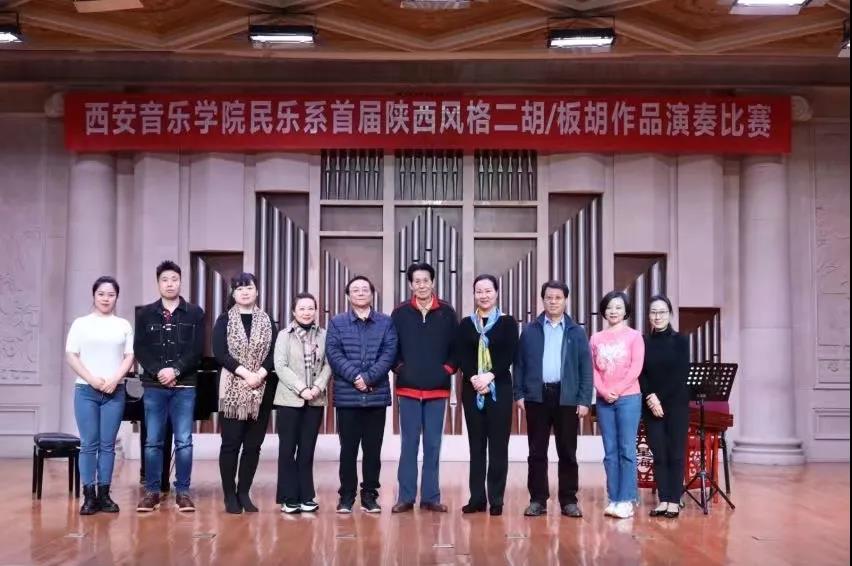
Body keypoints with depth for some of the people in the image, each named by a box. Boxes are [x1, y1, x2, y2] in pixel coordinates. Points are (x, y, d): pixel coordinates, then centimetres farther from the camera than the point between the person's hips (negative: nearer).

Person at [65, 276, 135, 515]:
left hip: (115, 391, 1)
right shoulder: (81, 323, 7)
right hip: (86, 390, -1)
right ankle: (89, 495, 2)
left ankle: (104, 494, 6)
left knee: (107, 444, 2)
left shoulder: (123, 325, 9)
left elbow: (130, 357, 4)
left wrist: (115, 380, -11)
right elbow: (71, 356, 1)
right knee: (88, 444, -2)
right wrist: (92, 379, -11)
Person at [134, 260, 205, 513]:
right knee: (153, 442, 4)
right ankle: (152, 491, 12)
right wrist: (159, 372, -13)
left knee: (184, 442, 0)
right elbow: (140, 350, 0)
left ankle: (182, 491, 7)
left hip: (184, 386, -1)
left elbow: (197, 350, -3)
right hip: (154, 386, 1)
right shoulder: (145, 314, 7)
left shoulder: (195, 313, 4)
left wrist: (176, 370, -15)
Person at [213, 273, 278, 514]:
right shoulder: (225, 320, 3)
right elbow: (219, 353, -7)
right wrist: (245, 373, -17)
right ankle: (230, 495, 7)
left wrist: (259, 374, -16)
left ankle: (244, 493, 14)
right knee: (231, 443, -1)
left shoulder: (267, 321, 9)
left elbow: (274, 354, 1)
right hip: (232, 390, -2)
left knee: (253, 444, 5)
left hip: (261, 391, 2)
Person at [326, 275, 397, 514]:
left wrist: (369, 377, -15)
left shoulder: (386, 322, 7)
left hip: (377, 395, 1)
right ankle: (346, 496, 13)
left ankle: (370, 495, 15)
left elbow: (389, 353, -3)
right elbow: (333, 353, -4)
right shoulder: (337, 322, 7)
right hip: (347, 395, -1)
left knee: (373, 449, 6)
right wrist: (355, 376, -16)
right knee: (348, 448, 4)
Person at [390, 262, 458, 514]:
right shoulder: (400, 313, 3)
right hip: (408, 388, 0)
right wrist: (399, 368, -6)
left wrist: (448, 369, -6)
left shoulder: (447, 312, 3)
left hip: (437, 389, 1)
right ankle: (405, 497, 10)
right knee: (409, 443, 3)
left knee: (433, 444, 5)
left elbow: (457, 346, 6)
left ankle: (431, 496, 13)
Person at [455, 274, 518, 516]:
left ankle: (496, 499, 5)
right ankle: (477, 497, 10)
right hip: (472, 389, 2)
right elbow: (461, 357, 0)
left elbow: (509, 356, -5)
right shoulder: (466, 324, 9)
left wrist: (489, 376, -18)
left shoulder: (508, 322, 4)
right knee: (476, 444, 6)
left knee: (498, 444, -1)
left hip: (499, 389, -2)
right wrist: (474, 378, -16)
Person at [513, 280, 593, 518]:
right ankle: (538, 499, 11)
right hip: (536, 396, 1)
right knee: (537, 452, 4)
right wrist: (519, 394, -2)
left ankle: (569, 500, 12)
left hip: (567, 398, 0)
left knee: (567, 452, 5)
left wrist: (584, 400, -4)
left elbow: (586, 368, 3)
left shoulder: (577, 332, 6)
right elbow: (520, 364, 7)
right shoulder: (530, 330, 8)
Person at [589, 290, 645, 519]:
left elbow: (636, 368, -5)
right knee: (610, 451, 4)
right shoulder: (596, 338, 11)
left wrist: (617, 390, -13)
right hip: (603, 400, 3)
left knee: (626, 450, -4)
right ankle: (613, 499, 8)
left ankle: (626, 500, -1)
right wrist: (603, 391, -9)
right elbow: (593, 369, 7)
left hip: (628, 398, -3)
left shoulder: (634, 336, 2)